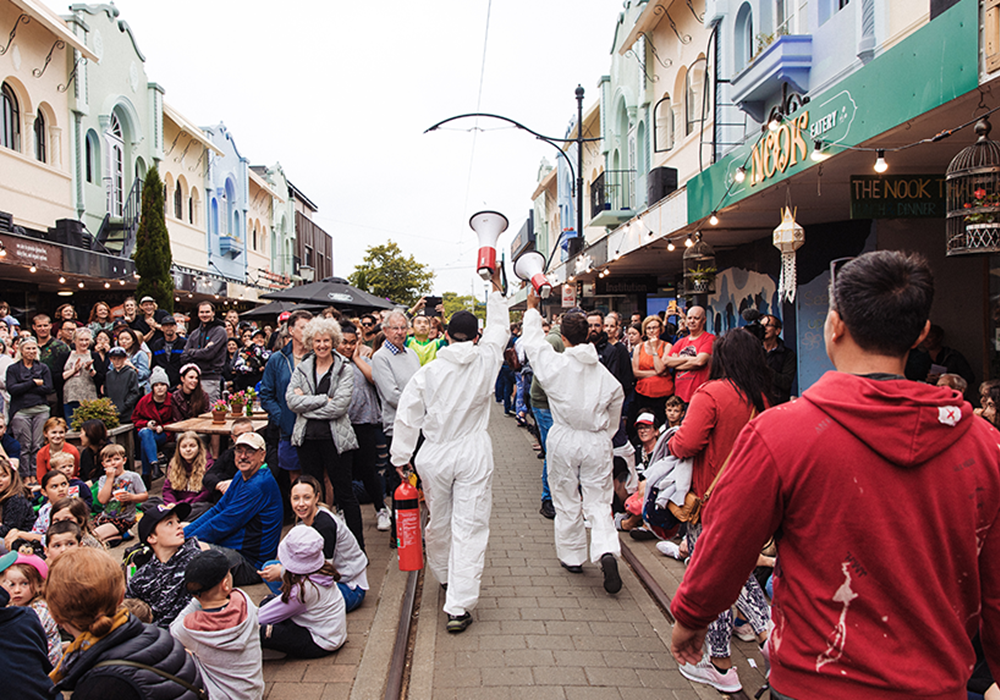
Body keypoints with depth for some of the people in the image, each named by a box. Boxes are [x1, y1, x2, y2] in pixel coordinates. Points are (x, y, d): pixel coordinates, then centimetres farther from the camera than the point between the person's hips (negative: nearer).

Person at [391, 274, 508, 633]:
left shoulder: (428, 371, -5)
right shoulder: (485, 361, -5)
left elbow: (408, 417, -1)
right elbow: (500, 329, 14)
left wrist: (400, 456, 10)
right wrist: (495, 290, 27)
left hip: (435, 455, 2)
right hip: (474, 455, -2)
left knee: (438, 522, 20)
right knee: (469, 528, 0)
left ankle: (444, 577, 44)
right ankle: (459, 606, -1)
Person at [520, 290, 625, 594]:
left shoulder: (555, 364, -12)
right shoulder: (602, 370, -2)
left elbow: (532, 341, 3)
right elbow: (616, 401, 9)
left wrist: (532, 308, 17)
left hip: (564, 440, -2)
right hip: (597, 441, 2)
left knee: (567, 502, 13)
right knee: (599, 501, 7)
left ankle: (572, 556, 25)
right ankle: (606, 551, -14)